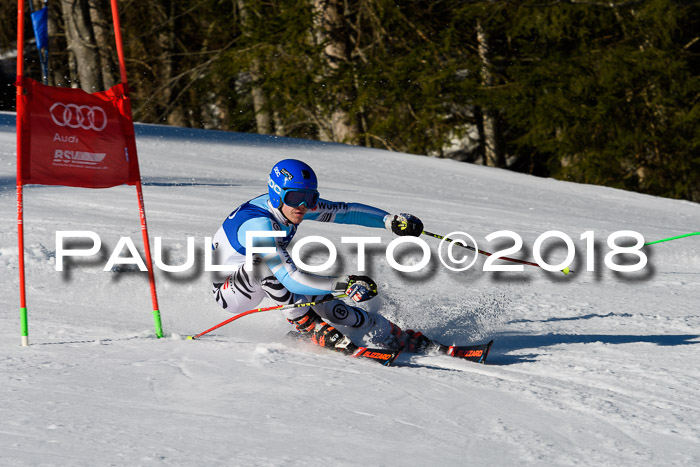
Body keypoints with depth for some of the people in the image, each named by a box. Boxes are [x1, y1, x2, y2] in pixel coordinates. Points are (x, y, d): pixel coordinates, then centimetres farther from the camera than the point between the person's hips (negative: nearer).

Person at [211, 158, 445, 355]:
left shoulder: (293, 205, -13)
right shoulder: (260, 225, -37)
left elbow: (346, 211, -3)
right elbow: (291, 279, -42)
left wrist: (390, 220, -16)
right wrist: (345, 283, -44)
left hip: (260, 283, 7)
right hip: (228, 292, -7)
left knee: (323, 302, -8)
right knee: (263, 262, -36)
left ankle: (400, 338, 3)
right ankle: (310, 328, -26)